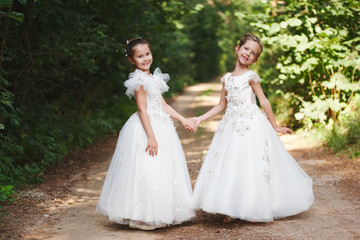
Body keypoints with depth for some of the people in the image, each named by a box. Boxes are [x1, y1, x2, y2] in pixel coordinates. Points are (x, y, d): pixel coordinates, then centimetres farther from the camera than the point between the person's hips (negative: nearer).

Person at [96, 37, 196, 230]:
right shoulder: (139, 80, -14)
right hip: (145, 128, -10)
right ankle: (140, 217, 2)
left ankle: (156, 214, 22)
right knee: (147, 172, -7)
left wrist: (182, 119, 16)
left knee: (162, 172, 13)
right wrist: (151, 136, -22)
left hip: (159, 126, 10)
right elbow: (142, 109, -18)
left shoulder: (152, 78, 13)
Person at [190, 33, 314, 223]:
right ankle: (232, 209, 12)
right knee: (229, 166, 4)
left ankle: (255, 209, 7)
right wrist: (199, 119, 12)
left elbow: (264, 102, -1)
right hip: (232, 126, 5)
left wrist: (275, 126, 1)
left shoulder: (251, 76, -3)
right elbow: (221, 105, 16)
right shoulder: (227, 78, 11)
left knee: (252, 166, -3)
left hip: (252, 126, -5)